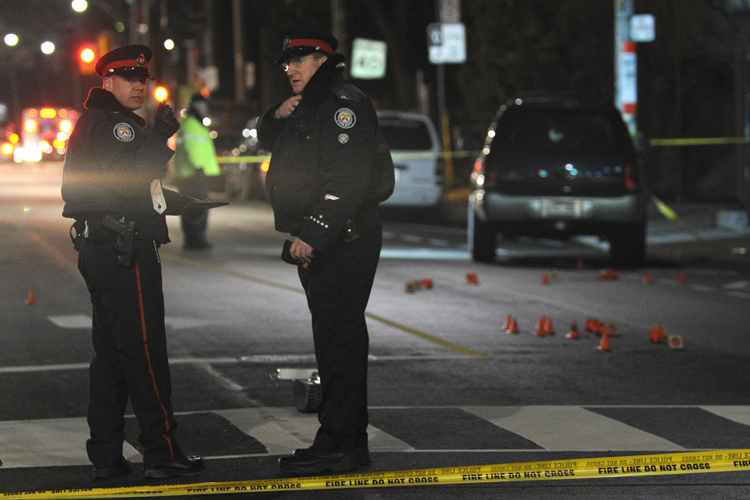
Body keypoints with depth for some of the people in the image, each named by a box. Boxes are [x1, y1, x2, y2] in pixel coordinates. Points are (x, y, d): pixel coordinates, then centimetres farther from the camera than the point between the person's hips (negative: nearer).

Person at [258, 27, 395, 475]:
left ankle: (336, 445, -10)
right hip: (317, 243, 10)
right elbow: (269, 142, 35)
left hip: (346, 241, -10)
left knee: (338, 339, -10)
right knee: (338, 340, 13)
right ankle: (352, 443, 19)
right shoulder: (308, 107, 18)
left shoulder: (344, 105, -13)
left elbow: (348, 182, -22)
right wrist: (276, 118, 12)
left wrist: (312, 235, -24)